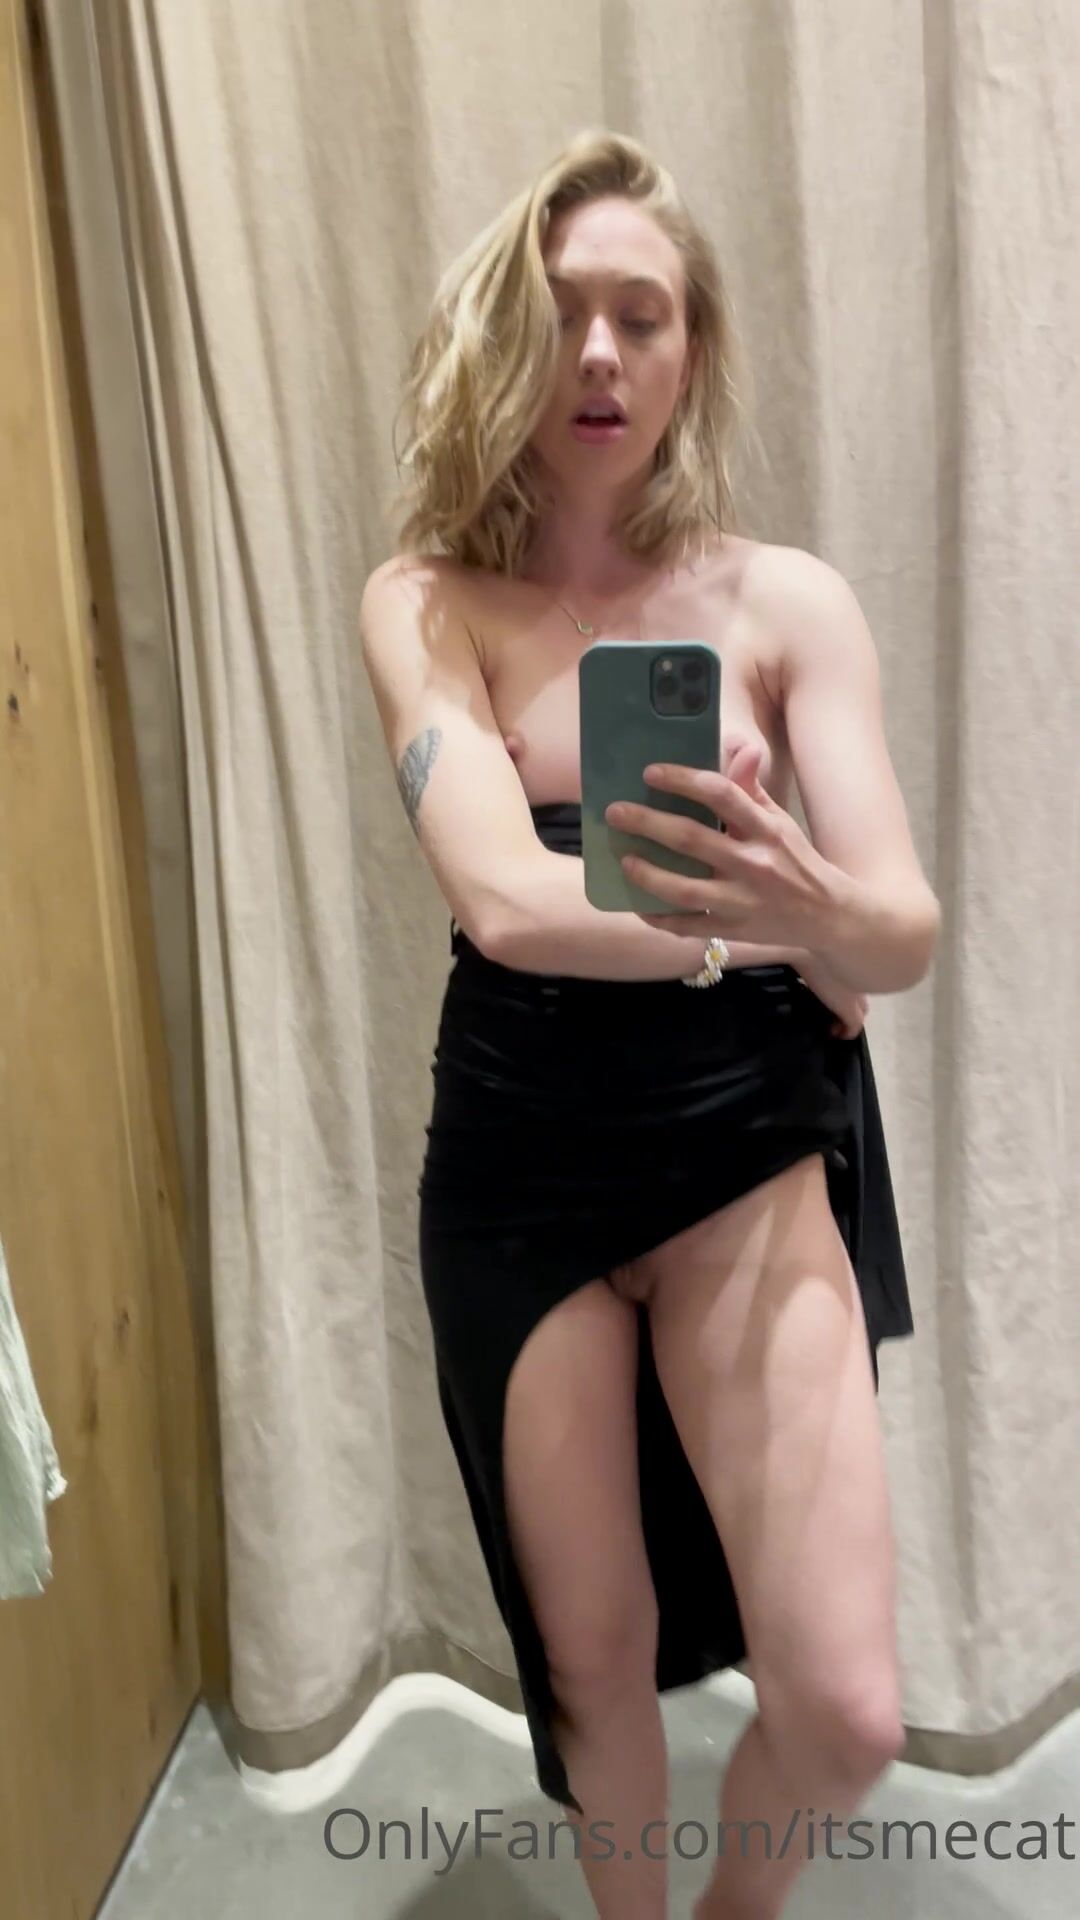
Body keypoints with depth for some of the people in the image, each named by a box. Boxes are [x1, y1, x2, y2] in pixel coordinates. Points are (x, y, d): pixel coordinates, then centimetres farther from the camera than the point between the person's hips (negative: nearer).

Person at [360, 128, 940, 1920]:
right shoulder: (426, 605, -4)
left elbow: (905, 932, -12)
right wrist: (751, 918, -28)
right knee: (591, 1658, 14)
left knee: (846, 1713, -5)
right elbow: (502, 900, -19)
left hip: (748, 1146, 0)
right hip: (518, 1167, 0)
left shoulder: (789, 601, -3)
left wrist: (818, 907, -34)